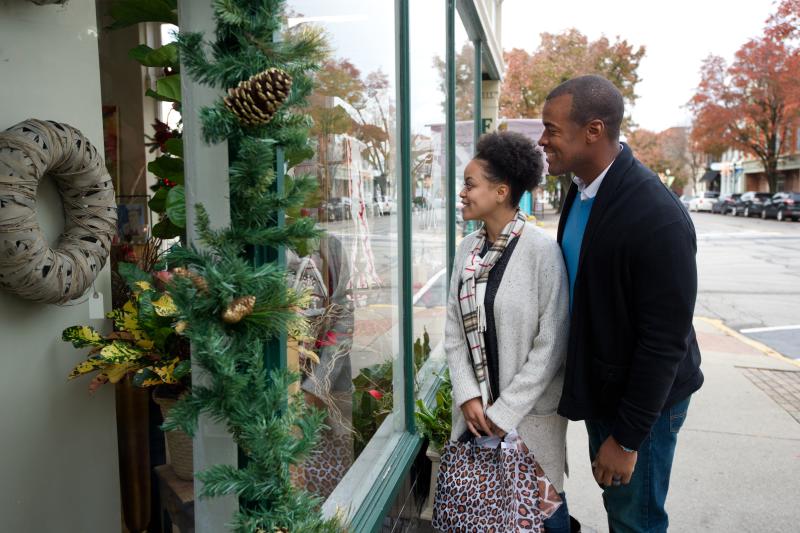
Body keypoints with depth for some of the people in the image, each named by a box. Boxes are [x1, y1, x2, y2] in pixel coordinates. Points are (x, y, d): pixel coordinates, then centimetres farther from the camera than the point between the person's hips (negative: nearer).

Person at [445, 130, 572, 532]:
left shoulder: (542, 251, -16)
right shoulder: (468, 248, 2)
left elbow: (551, 345, -15)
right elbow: (454, 330, 4)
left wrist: (505, 412, -13)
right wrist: (468, 395, -6)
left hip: (530, 410, -5)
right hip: (475, 409, 5)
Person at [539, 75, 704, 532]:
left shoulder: (658, 217, -28)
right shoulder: (582, 190, -2)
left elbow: (665, 340, -25)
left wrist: (627, 437, -19)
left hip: (644, 400, -7)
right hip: (600, 389, 7)